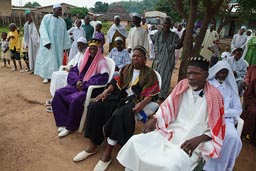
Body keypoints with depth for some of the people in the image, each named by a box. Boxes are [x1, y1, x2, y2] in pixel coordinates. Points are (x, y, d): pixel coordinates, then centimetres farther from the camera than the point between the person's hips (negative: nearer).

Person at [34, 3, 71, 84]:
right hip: (48, 43, -3)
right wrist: (46, 41, -22)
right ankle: (46, 76, 13)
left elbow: (65, 34, 9)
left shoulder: (62, 21, 7)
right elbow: (42, 29, -11)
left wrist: (65, 46, 6)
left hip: (58, 45, 4)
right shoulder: (46, 17, -4)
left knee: (57, 60, 5)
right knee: (47, 59, 3)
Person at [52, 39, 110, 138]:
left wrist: (84, 85, -17)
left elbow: (103, 78, -18)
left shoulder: (102, 62, -6)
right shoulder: (85, 59, 13)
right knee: (58, 93, -8)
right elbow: (74, 71, 16)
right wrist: (77, 81, -6)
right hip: (79, 85, 7)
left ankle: (70, 126, -10)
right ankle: (63, 122, -5)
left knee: (75, 99, -32)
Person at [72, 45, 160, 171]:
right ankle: (93, 145, -8)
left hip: (135, 101, -5)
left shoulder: (149, 73, 3)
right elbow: (116, 82, 11)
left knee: (119, 114, -37)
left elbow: (151, 94, -7)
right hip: (121, 96, 6)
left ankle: (107, 151, -24)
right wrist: (106, 91, -7)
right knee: (95, 107, -15)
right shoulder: (126, 68, 18)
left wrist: (142, 104, -25)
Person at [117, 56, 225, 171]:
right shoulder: (182, 85, 3)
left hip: (192, 143, -4)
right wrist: (155, 119, -7)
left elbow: (217, 129, -3)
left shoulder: (214, 96, -7)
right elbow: (168, 106, 10)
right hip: (169, 133, 4)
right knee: (135, 142, -13)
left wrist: (198, 140, -19)